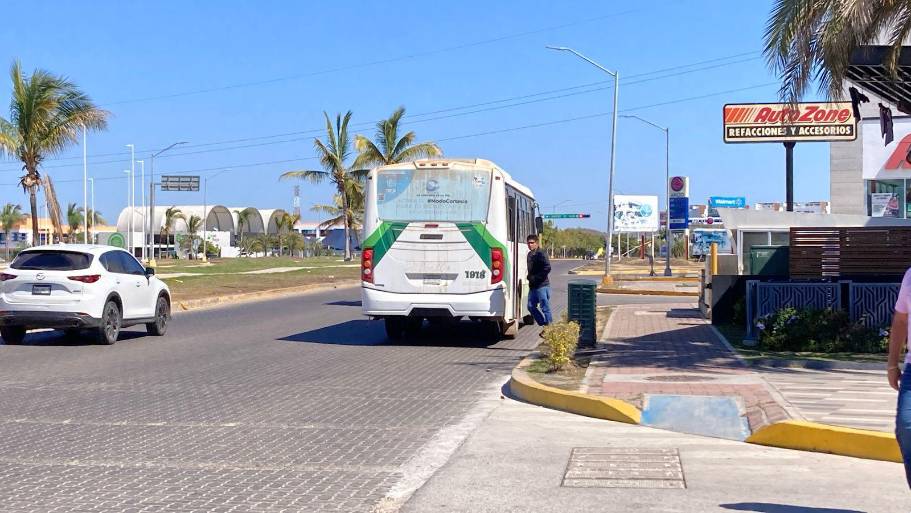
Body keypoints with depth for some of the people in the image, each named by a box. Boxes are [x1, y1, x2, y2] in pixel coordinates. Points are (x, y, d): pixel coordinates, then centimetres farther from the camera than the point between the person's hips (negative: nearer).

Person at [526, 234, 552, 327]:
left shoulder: (541, 254, -13)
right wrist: (529, 277, 7)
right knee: (531, 306, 11)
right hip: (532, 286, 9)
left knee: (545, 308, -4)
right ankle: (543, 324, 21)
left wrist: (535, 278, -20)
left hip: (542, 285, -9)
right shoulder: (530, 254, 13)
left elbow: (547, 268, -23)